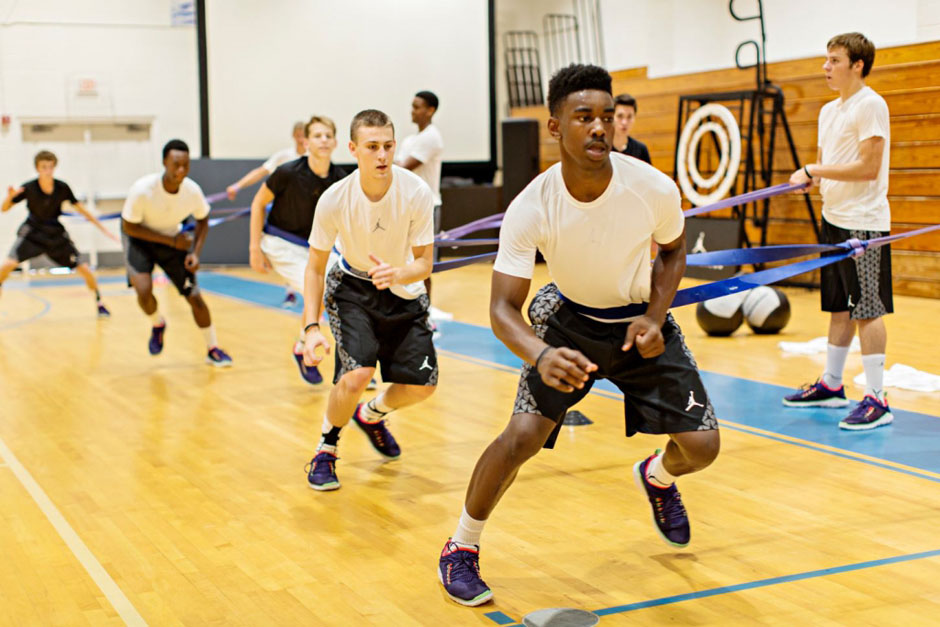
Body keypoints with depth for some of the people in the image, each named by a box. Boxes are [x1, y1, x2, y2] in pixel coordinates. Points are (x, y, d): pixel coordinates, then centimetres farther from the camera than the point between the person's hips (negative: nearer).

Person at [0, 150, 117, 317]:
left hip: (56, 234, 1)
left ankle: (99, 303, 18)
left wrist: (103, 228, -3)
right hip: (32, 232, -1)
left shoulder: (62, 188, -15)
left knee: (83, 269, -4)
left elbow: (80, 208, -2)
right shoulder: (29, 188, -18)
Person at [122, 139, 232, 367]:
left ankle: (213, 349, 15)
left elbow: (202, 220, -2)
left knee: (194, 296, -3)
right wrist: (171, 241, -26)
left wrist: (195, 252, -15)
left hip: (172, 238, 3)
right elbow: (129, 227, -21)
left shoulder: (193, 191, -23)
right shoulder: (142, 190, -33)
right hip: (139, 237, -2)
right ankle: (158, 325, 10)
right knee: (143, 290, -25)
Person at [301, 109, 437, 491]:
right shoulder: (334, 200, -23)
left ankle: (372, 416, 35)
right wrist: (311, 327, -21)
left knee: (423, 385, -1)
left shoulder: (417, 193, -23)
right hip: (352, 287, -2)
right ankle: (326, 448, 4)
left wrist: (397, 274, -40)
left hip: (404, 292, 3)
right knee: (356, 374, -25)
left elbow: (424, 262, -17)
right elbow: (315, 267, -11)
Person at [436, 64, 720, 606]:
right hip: (571, 320, -2)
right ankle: (461, 549, 4)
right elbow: (504, 307, -26)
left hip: (642, 319, 2)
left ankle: (658, 478, 35)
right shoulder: (530, 208, -27)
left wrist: (655, 316, -16)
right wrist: (541, 355, -47)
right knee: (524, 433, -21)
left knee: (702, 447, -6)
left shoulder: (654, 188, -23)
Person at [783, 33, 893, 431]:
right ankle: (831, 386, 25)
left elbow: (868, 168, -18)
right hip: (833, 219, 9)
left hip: (863, 224, -8)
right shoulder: (829, 111, 15)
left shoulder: (870, 105, -11)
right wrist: (808, 176, -1)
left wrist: (816, 170, -13)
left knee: (866, 310, -7)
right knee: (838, 307, 15)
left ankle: (876, 400, -3)